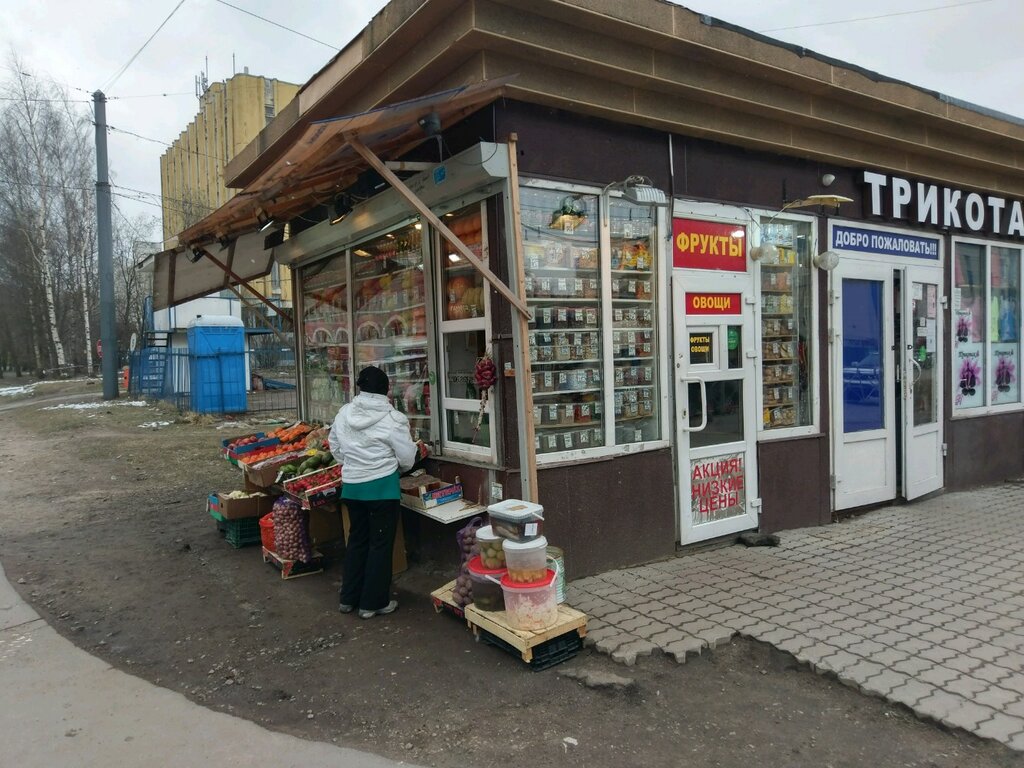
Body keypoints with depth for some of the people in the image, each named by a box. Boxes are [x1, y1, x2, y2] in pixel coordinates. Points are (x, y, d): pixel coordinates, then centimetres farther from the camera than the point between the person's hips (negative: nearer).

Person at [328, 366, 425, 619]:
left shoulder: (344, 414, 1)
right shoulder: (393, 419, -13)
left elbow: (334, 446, 14)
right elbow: (407, 459, -8)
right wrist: (418, 451, 15)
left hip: (351, 485, 5)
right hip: (382, 486, -5)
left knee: (357, 539, 19)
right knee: (381, 543, 6)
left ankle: (348, 598, 29)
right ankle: (373, 603, 14)